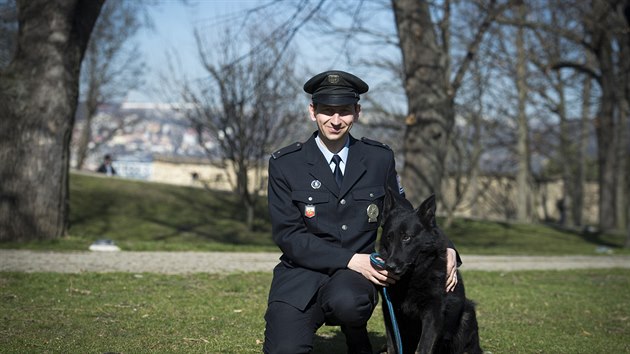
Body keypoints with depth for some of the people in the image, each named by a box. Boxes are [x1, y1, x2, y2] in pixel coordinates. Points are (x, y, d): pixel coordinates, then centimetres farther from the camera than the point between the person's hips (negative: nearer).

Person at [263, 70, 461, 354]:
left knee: (346, 301, -35)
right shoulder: (284, 164, -2)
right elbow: (287, 235, -8)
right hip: (301, 275, -1)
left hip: (356, 276, 1)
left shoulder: (380, 158, 5)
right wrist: (352, 260, -18)